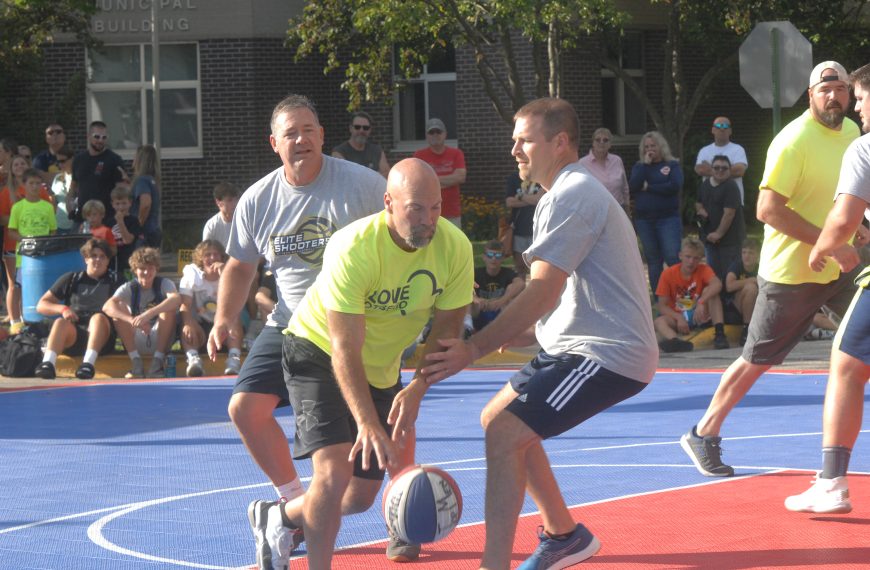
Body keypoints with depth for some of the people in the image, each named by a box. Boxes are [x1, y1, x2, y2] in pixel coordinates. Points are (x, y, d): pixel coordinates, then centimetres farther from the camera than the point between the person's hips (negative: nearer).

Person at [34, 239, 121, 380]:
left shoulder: (114, 282, 18)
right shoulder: (72, 279, 18)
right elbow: (41, 306, 16)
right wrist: (63, 309, -3)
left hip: (101, 339, -1)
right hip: (72, 337, 1)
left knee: (98, 317, -32)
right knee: (61, 322, -31)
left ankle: (88, 363, -55)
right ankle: (48, 363, -57)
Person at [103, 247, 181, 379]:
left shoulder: (164, 284, -4)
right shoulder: (129, 288, -2)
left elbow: (176, 299, -29)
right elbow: (107, 307, -22)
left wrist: (149, 314, -44)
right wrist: (133, 321, -40)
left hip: (161, 339, -1)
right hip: (136, 341, 1)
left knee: (169, 307, -24)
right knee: (119, 307, -19)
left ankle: (157, 361, -23)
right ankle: (136, 362, -23)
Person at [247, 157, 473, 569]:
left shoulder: (455, 248, -19)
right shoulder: (353, 249, -32)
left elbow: (446, 330, -8)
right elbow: (345, 349, -33)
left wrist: (416, 389, -25)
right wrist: (367, 423, -43)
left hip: (381, 370, 5)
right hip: (318, 352, -5)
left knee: (362, 496, 6)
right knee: (334, 469, -25)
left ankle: (277, 516, 34)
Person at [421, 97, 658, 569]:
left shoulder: (572, 196, -16)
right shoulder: (569, 193, 19)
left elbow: (542, 294, -24)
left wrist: (474, 350, -26)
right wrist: (503, 339, 12)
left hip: (606, 354, -11)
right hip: (585, 343, 11)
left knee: (504, 434, -19)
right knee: (497, 418, 18)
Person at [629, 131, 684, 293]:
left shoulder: (672, 165, 4)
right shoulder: (639, 167, 12)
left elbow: (675, 186, -13)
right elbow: (633, 186, -5)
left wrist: (648, 188, -6)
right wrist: (645, 164, -7)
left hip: (668, 218, -3)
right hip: (644, 220, 3)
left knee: (673, 258, -12)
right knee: (653, 261, 7)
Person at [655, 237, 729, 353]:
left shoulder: (703, 269, -7)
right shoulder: (668, 274, -7)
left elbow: (717, 284, -29)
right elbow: (662, 305, -9)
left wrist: (701, 303, -44)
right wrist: (679, 318, -27)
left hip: (699, 315, 0)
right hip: (676, 316, 0)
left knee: (710, 291, -23)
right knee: (659, 321, -31)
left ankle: (719, 333, -34)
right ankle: (675, 341, -64)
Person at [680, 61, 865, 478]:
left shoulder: (850, 132, 6)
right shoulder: (793, 142, -19)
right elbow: (767, 209, -25)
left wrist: (853, 227, 6)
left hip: (838, 268, 7)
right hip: (790, 272, -7)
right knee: (756, 360, 1)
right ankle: (704, 435, 15)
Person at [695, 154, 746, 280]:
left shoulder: (730, 187, -14)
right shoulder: (705, 185, 11)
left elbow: (729, 213, -19)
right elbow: (698, 203, 27)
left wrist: (719, 233, -21)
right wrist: (700, 209, 2)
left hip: (729, 238, -8)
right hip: (710, 237, 8)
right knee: (713, 272, 12)